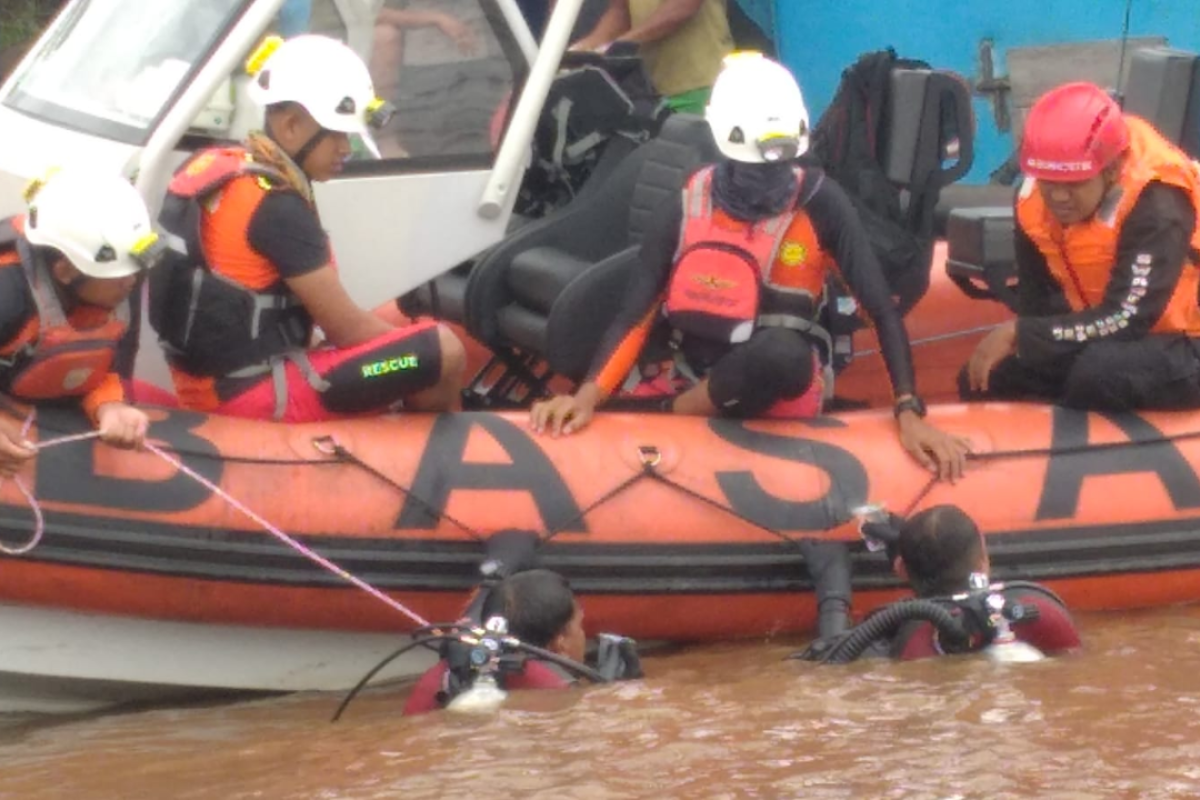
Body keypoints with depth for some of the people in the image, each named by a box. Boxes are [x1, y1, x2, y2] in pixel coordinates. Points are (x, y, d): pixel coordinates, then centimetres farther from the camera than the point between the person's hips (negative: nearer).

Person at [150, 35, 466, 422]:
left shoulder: (211, 169, 7)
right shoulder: (278, 207, -19)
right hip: (257, 395, -10)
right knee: (444, 352, -8)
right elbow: (345, 327, -14)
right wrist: (413, 346, 4)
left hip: (208, 379, 10)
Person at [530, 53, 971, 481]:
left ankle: (668, 414, -16)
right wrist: (587, 396, -25)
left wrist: (910, 414, -24)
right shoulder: (688, 204, -5)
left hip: (779, 391, -2)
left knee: (783, 351, -38)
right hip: (691, 378, 2)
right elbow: (635, 314, -7)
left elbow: (882, 310, -13)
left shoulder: (818, 201, -11)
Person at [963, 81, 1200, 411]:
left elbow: (1126, 319, -31)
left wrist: (1019, 333, -28)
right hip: (1100, 342, 8)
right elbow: (1038, 300, 3)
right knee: (984, 378, -3)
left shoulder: (1157, 206, -27)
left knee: (1101, 372, -37)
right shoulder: (1035, 198, -6)